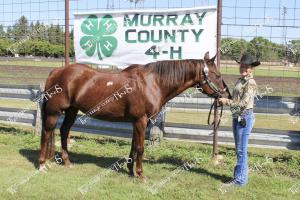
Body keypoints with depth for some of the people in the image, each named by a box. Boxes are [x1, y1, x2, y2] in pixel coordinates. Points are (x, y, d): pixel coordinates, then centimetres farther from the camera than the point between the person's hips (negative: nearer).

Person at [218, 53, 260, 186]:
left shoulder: (250, 83, -14)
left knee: (241, 150, -3)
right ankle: (239, 176, 28)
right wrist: (224, 101, 4)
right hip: (237, 117, 9)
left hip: (245, 117, -9)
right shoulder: (240, 81, 13)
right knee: (239, 150, 17)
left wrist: (227, 102, -16)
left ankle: (240, 180, 6)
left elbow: (244, 103, -20)